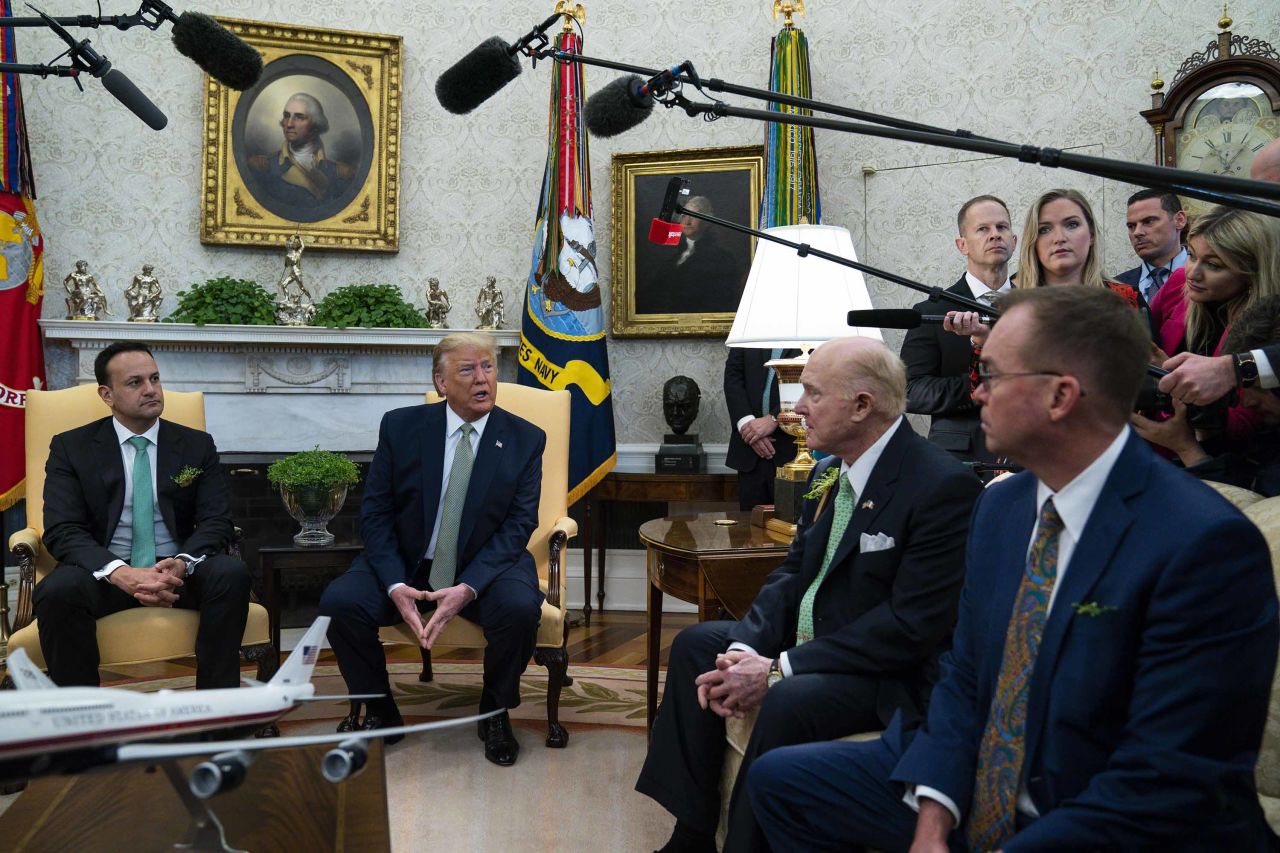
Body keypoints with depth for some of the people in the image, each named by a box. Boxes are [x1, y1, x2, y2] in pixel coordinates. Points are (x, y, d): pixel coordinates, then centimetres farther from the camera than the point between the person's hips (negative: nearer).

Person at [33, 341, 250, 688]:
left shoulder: (197, 445, 8)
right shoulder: (71, 448, 4)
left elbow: (217, 523, 0)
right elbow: (62, 530, -7)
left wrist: (181, 565, -23)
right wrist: (120, 572, -27)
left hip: (177, 571, 1)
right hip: (105, 574, -1)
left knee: (231, 573, -30)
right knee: (57, 590, -33)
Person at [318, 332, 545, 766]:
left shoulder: (526, 440, -3)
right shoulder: (400, 427, -3)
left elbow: (518, 526, -8)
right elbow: (375, 514, -3)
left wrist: (467, 589, -24)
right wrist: (396, 586, -20)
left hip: (486, 566, -1)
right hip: (405, 563, 1)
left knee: (519, 608, -32)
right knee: (339, 601, -24)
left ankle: (495, 713, -2)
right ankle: (379, 710, 2)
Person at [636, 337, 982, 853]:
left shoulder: (943, 486, -21)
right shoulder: (830, 472, 6)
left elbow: (912, 626, -25)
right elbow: (793, 574, 9)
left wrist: (781, 668, -24)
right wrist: (743, 650, -10)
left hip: (892, 673, -9)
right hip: (807, 638, 9)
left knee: (788, 702, -32)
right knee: (695, 644, 3)